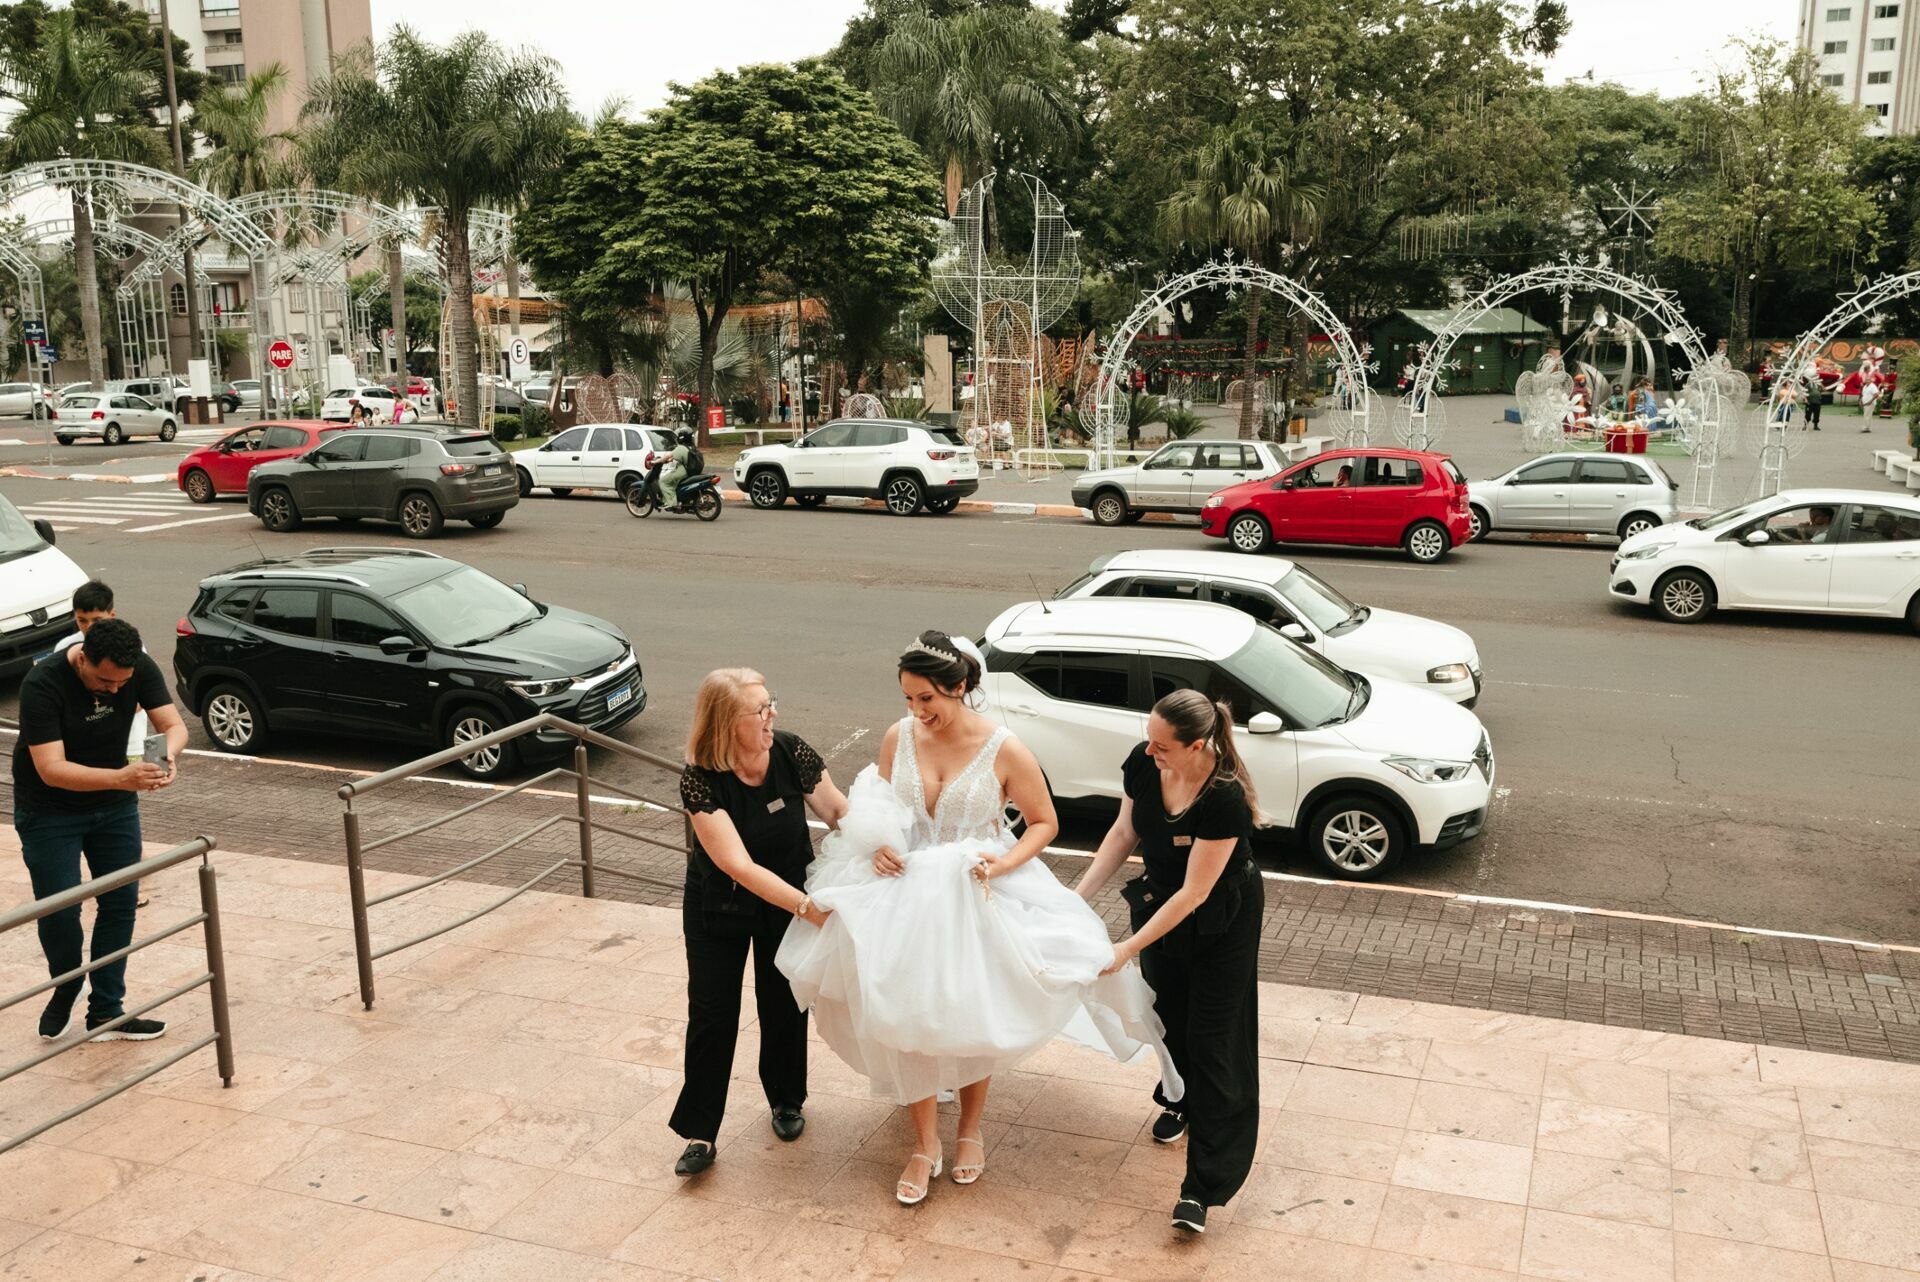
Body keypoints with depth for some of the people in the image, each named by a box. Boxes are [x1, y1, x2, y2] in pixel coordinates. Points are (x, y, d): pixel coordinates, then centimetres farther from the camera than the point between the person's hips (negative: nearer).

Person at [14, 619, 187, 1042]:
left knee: (121, 903, 3)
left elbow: (174, 724, -17)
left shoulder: (141, 668, -17)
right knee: (60, 912, -4)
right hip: (49, 811, -4)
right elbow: (51, 769, -34)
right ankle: (65, 993, 25)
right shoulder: (42, 684, -30)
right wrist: (121, 778, -48)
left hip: (115, 804, 4)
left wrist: (168, 754, -41)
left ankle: (106, 1011, 14)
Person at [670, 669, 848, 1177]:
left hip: (788, 896, 2)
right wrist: (808, 907, -38)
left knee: (783, 1005, 14)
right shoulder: (700, 780, -29)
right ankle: (699, 1134, 16)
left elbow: (839, 812, -7)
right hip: (719, 908, -2)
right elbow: (739, 867, -32)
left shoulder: (792, 753, -21)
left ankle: (786, 1101, 38)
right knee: (711, 1015, 2)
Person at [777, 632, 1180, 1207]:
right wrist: (878, 846, -12)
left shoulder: (1004, 750, -17)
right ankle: (925, 1146, 23)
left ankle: (971, 1128, 39)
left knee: (972, 1017, 14)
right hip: (906, 895, 3)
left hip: (975, 898, -2)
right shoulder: (899, 737, -7)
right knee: (910, 1016, 5)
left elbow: (1045, 823, -7)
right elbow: (873, 809, 8)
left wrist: (1003, 864, -22)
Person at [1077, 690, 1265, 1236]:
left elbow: (1194, 893, -30)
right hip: (1159, 902, 6)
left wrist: (1129, 948, -28)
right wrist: (1079, 895, -7)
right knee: (1168, 1012, 20)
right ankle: (1178, 1099, 51)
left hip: (1222, 922, -5)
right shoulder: (1143, 764, -19)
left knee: (1212, 1038, -3)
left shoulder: (1225, 797, -36)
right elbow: (1124, 832, -2)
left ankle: (1203, 1186, 1)